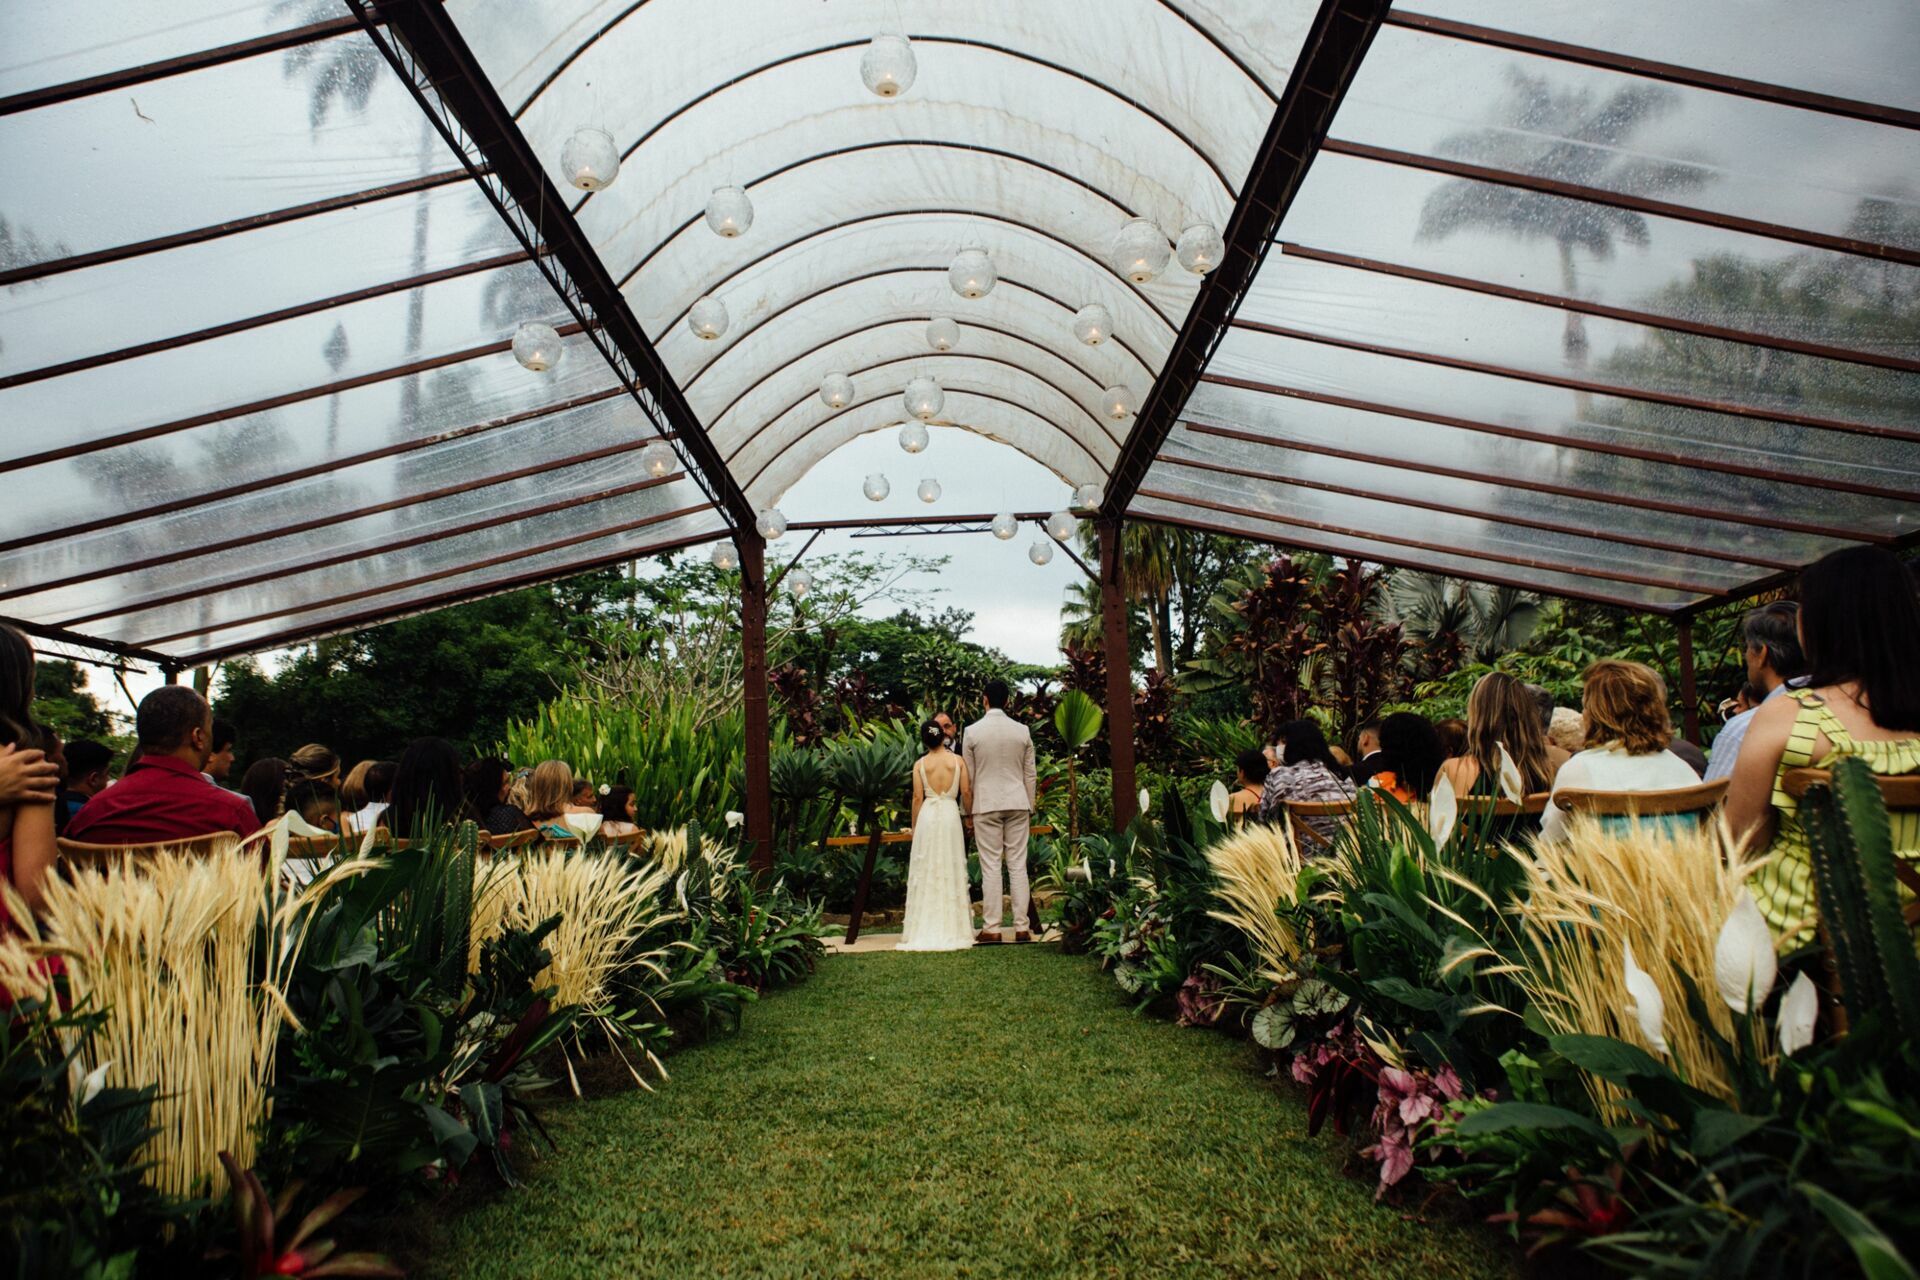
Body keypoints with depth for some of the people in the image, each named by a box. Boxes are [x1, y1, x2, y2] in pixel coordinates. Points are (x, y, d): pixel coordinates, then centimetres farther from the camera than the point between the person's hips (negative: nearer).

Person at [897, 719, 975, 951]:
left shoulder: (919, 764, -2)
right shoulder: (958, 761, -1)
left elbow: (917, 798, -1)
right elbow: (966, 793, 0)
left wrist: (914, 827, 7)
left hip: (927, 817, 0)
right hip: (951, 815, 0)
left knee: (926, 873, 6)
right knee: (951, 872, 7)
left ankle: (924, 931, 7)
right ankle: (952, 929, 11)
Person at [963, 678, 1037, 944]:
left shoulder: (972, 731, -5)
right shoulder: (1022, 731, 2)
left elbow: (968, 776, 0)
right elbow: (1030, 775, 6)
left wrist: (968, 810, 10)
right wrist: (1030, 807, 16)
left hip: (986, 805, -2)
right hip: (1017, 803, 2)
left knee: (991, 867, 1)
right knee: (1018, 865, 5)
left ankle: (992, 929, 3)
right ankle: (1022, 928, 7)